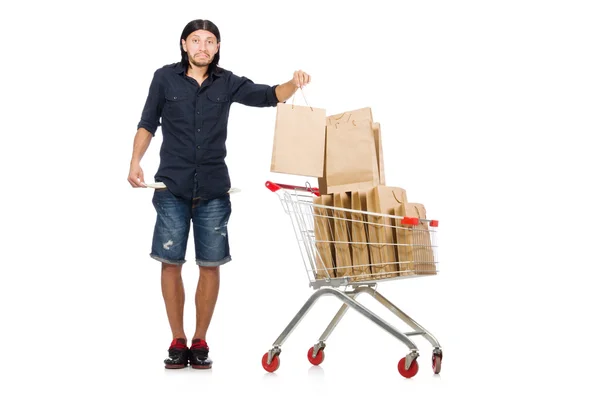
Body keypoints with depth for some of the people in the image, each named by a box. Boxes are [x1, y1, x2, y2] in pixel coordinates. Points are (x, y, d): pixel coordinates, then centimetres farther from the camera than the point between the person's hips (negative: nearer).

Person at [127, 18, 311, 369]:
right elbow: (148, 124, 6)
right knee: (171, 262, 0)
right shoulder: (165, 78, 2)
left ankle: (200, 342, 16)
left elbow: (268, 96, -3)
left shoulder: (227, 83, 4)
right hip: (172, 186, -1)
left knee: (210, 264, 2)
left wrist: (294, 84, -23)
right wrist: (135, 162, -6)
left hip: (213, 189, 1)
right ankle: (178, 341, 13)